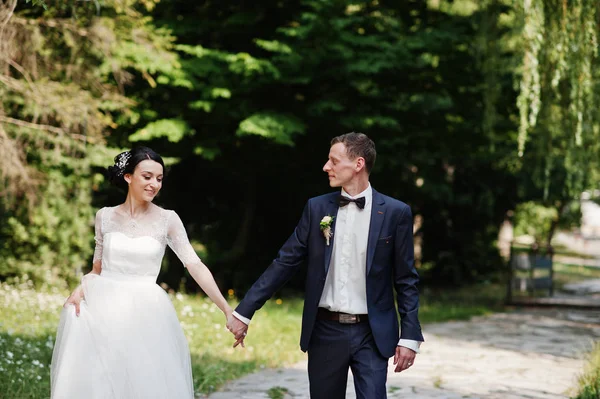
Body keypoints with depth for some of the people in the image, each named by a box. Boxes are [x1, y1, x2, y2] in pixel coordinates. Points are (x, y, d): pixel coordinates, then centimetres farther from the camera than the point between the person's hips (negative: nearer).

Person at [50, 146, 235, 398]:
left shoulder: (167, 220, -1)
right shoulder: (105, 216, 5)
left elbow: (195, 266, -8)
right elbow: (97, 269, 11)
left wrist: (227, 310, -15)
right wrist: (80, 290, -10)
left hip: (144, 313, -1)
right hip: (103, 309, 2)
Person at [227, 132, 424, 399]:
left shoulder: (395, 212, -3)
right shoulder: (317, 208, 4)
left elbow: (406, 280, -1)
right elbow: (285, 263, 4)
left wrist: (409, 336, -6)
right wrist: (245, 311, 0)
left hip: (371, 334, -2)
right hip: (325, 331, 3)